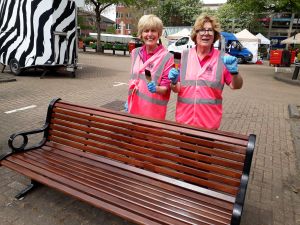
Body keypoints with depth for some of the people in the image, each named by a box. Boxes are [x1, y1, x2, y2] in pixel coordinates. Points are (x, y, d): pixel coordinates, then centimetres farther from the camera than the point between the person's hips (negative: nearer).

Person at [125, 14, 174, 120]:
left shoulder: (167, 57, -12)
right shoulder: (135, 53, 5)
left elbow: (166, 87, -8)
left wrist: (156, 89, -28)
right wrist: (128, 101, 14)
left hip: (153, 111, -5)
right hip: (134, 108, 5)